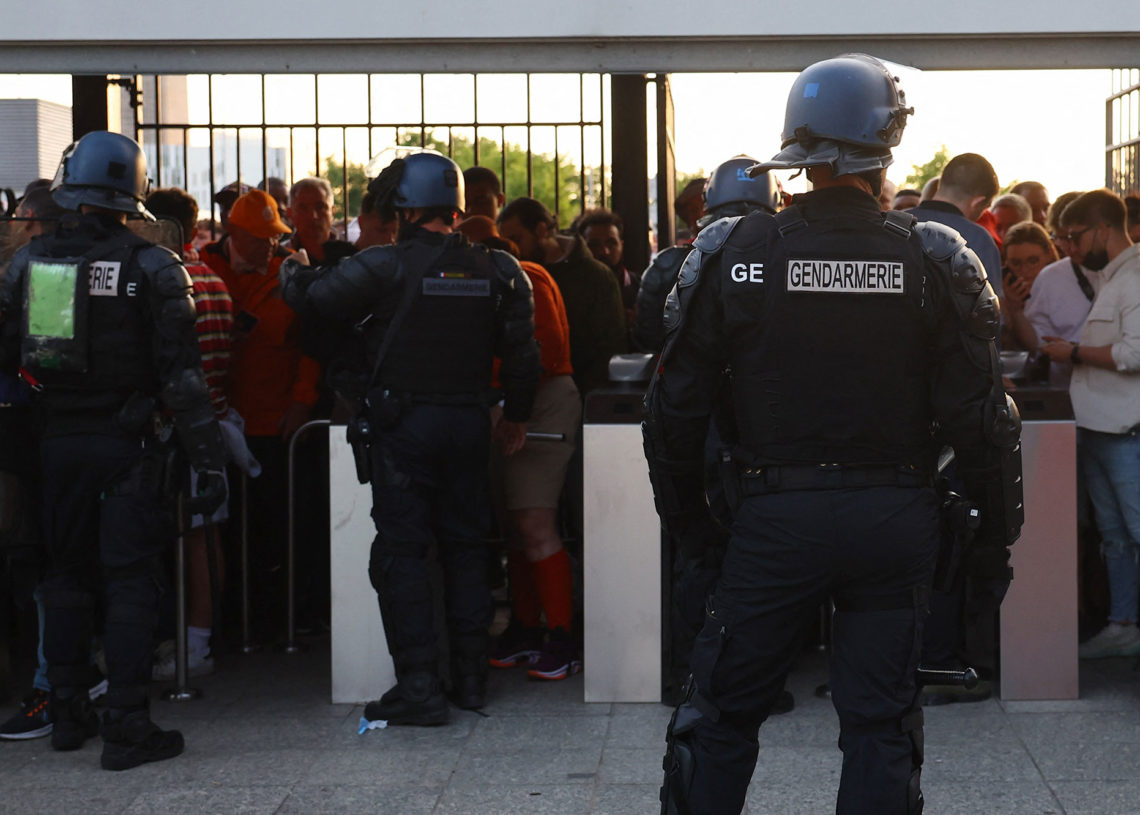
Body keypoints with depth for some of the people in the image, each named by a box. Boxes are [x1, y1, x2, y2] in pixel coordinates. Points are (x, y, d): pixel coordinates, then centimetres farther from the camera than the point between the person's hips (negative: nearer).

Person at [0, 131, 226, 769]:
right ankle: (127, 727, 0)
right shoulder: (151, 267, -10)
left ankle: (69, 714, 23)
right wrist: (209, 456, -10)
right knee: (129, 580, 0)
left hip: (59, 443, 4)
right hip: (126, 445, -4)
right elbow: (181, 372, -12)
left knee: (69, 574, 16)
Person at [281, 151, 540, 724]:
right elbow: (521, 354, 7)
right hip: (468, 423, 5)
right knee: (465, 547, 14)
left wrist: (291, 271, 18)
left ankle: (419, 686, -5)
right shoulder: (495, 271, 3)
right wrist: (516, 417, 21)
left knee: (401, 551, 0)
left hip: (403, 424, -4)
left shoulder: (387, 266, -12)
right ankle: (470, 677, 18)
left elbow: (313, 297, -5)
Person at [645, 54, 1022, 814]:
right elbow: (979, 410, -4)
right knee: (881, 721, 11)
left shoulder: (732, 252, -4)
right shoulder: (933, 259, -5)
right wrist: (999, 524, 8)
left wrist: (685, 514, 12)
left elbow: (677, 402, 0)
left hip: (777, 518, 0)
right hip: (898, 518, 1)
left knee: (723, 710, 12)